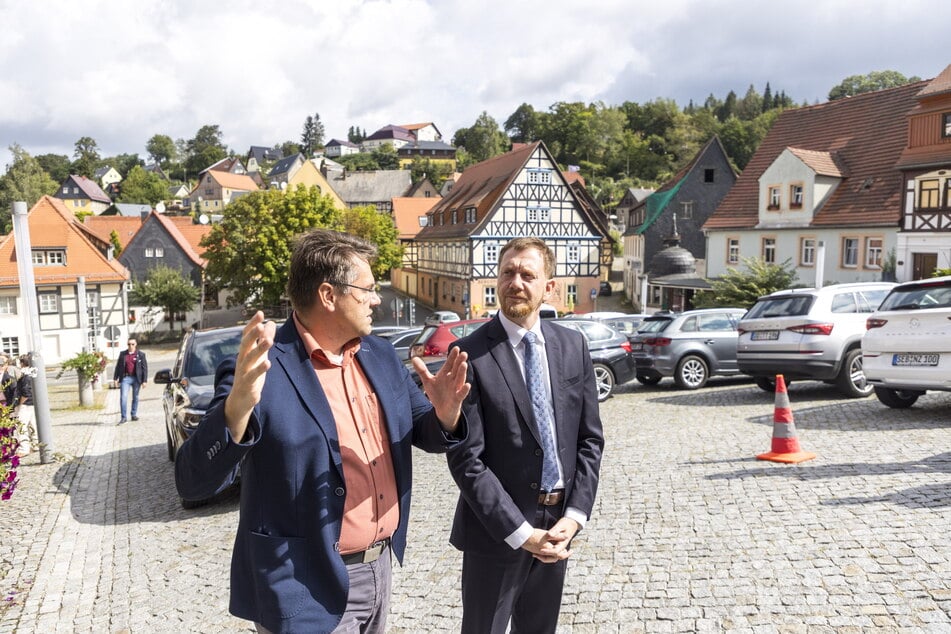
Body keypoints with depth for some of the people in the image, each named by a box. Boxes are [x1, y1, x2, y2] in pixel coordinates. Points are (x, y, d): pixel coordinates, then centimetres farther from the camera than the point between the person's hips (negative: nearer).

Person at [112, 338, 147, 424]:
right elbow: (118, 366, 12)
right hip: (125, 378, 1)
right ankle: (123, 417, -7)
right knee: (123, 397, -9)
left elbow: (145, 368, -1)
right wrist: (115, 378, 7)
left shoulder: (141, 354, 1)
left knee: (135, 397, 9)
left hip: (136, 378, -1)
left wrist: (144, 380, -6)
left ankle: (134, 415, 22)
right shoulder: (122, 354, 8)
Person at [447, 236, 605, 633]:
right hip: (496, 530, -4)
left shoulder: (573, 346, 1)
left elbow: (590, 438, 4)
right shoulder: (470, 355, -14)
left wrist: (574, 515, -6)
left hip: (558, 524, 5)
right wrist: (521, 532, -17)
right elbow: (465, 457, -16)